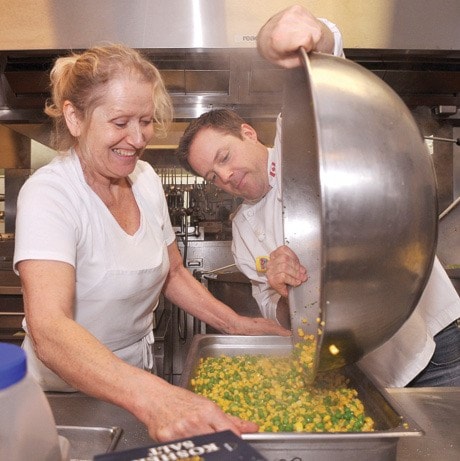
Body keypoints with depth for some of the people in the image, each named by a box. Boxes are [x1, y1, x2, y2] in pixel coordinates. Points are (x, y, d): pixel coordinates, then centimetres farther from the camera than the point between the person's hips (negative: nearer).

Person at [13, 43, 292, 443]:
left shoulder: (146, 178, -5)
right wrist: (154, 398, -53)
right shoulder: (48, 195, -25)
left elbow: (173, 273, 4)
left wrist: (236, 325, -7)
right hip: (66, 394, -5)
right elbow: (48, 330, -39)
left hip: (138, 372, 5)